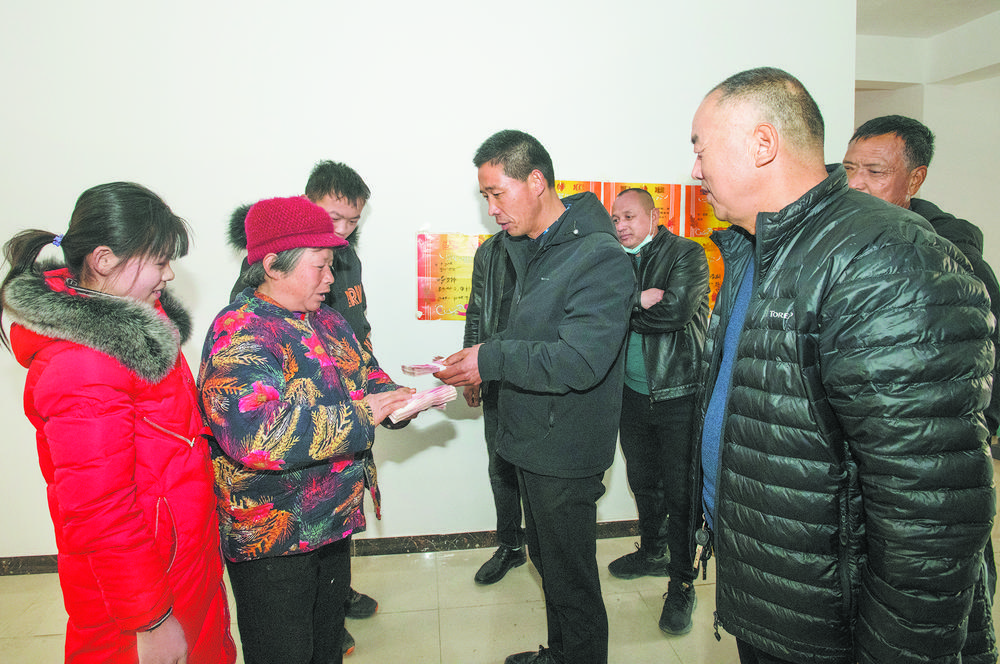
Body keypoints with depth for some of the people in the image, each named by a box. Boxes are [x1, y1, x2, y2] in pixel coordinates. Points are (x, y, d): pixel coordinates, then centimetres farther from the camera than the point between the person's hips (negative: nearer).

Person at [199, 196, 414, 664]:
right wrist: (360, 416, -29)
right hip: (272, 538, -8)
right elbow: (256, 433, -36)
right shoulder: (240, 331, -23)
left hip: (334, 518, 8)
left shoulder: (325, 320, 6)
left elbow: (365, 373, 16)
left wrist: (394, 398, -8)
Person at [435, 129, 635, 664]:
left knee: (570, 578, 7)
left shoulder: (599, 256, -19)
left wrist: (492, 359, -25)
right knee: (546, 560, 24)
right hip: (531, 440, 9)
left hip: (564, 452, -9)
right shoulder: (531, 249, 11)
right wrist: (480, 359, 5)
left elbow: (581, 360, -28)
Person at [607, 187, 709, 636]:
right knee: (644, 482, 20)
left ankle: (682, 584, 20)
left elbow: (675, 310, -21)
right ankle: (652, 553, 41)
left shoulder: (686, 254, -5)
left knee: (680, 492, 3)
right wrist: (640, 301, -18)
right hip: (633, 393, 5)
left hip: (678, 393, -5)